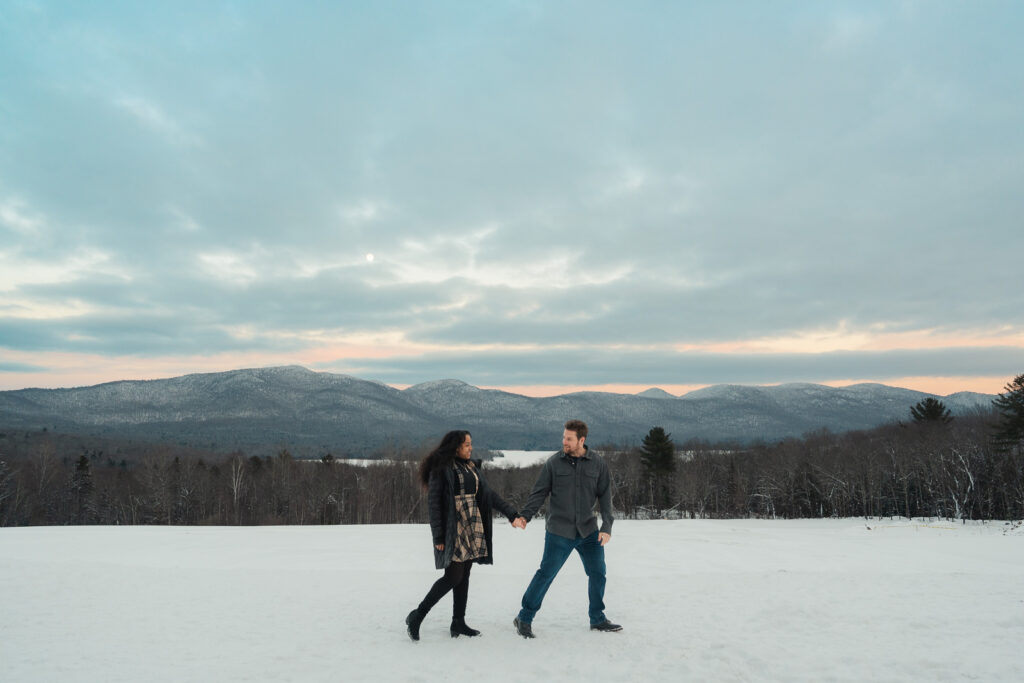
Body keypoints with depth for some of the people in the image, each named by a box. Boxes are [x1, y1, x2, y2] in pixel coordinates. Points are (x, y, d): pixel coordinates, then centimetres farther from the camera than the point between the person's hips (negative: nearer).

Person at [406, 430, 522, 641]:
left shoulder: (472, 467, 12)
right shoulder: (441, 469, -10)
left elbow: (489, 494, 13)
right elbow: (434, 502, -12)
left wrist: (512, 514, 6)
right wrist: (438, 537, -15)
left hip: (472, 527, 7)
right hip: (452, 529, -7)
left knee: (464, 576, 10)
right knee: (453, 577, -9)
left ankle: (458, 623, 20)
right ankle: (417, 616, 5)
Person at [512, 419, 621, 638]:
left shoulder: (598, 463, 0)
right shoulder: (554, 462, -5)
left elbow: (605, 496, 3)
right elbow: (539, 492, -1)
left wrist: (607, 526, -6)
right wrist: (525, 515, -14)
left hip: (588, 530, 3)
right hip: (559, 531, -3)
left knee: (598, 573, 9)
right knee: (546, 573, -2)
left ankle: (598, 619, 29)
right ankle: (524, 619, 12)